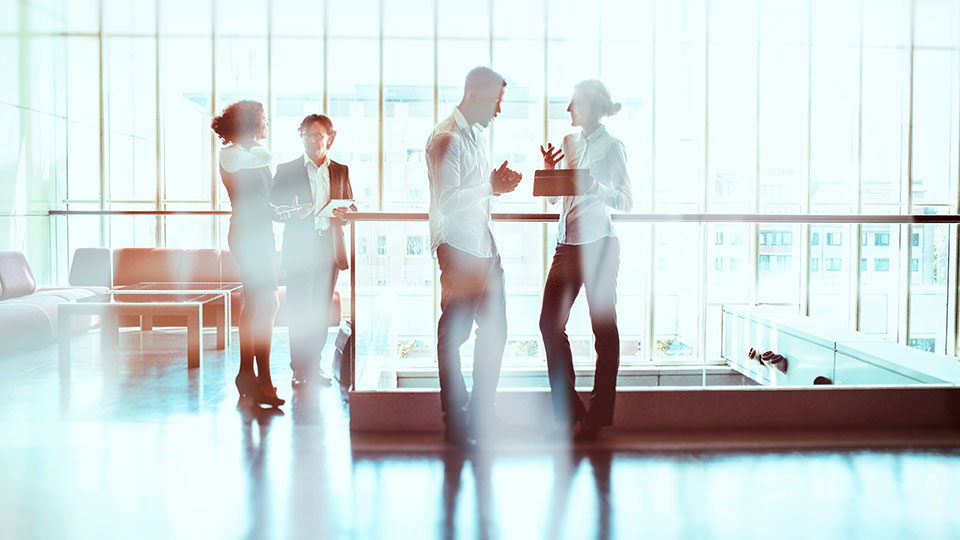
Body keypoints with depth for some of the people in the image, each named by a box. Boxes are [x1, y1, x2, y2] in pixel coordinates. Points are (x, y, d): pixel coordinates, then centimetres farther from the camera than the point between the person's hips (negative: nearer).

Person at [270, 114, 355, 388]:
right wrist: (294, 213, -17)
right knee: (298, 311, -3)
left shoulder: (341, 171, 13)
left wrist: (344, 214, -9)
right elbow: (274, 207, 3)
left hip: (329, 248, 2)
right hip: (299, 248, -2)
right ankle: (299, 368, 5)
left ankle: (314, 366, 14)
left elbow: (350, 206, 14)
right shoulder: (286, 170, 6)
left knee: (321, 310, 5)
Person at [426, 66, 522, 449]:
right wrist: (491, 186, -15)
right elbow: (447, 202, -21)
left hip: (483, 245, 10)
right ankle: (455, 422, 11)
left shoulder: (476, 135, 17)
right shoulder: (446, 138, -13)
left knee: (494, 330, 12)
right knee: (454, 334, 0)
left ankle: (482, 416, 25)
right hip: (458, 247, -10)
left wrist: (499, 185, 6)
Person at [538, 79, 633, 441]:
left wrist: (594, 185, -22)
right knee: (550, 322, 3)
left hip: (598, 244, -7)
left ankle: (598, 416, 9)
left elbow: (626, 202, -7)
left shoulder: (611, 147, -3)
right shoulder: (569, 143, 15)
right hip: (567, 244, 7)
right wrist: (549, 170, 0)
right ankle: (569, 410, 14)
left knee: (604, 328, 1)